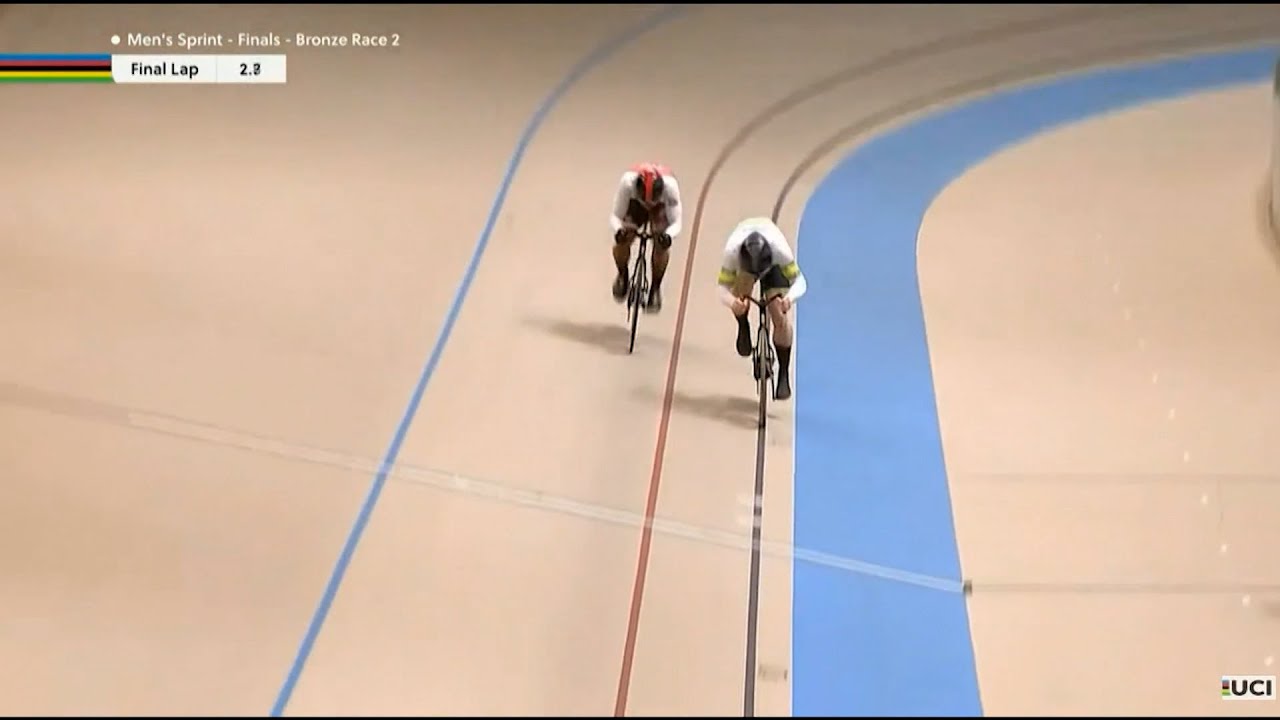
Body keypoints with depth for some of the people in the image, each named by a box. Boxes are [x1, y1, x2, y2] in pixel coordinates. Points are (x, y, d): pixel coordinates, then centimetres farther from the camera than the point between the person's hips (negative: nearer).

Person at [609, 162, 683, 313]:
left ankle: (655, 288, 1)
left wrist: (668, 235, -59)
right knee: (621, 241, -20)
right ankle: (623, 275, 13)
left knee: (661, 246, -23)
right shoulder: (627, 183, -40)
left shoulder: (670, 186, -41)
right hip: (635, 205, 1)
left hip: (661, 207, -1)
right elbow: (615, 216, -32)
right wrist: (618, 230, -55)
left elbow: (676, 222, -36)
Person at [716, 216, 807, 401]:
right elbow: (723, 288, -34)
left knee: (781, 318, -13)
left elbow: (799, 280, -35)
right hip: (743, 261, 1)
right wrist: (732, 302, -58)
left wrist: (789, 298, -58)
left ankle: (784, 376, -2)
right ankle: (743, 329, 4)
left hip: (773, 262, -1)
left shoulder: (780, 250, -43)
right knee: (740, 295, -30)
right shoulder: (731, 251, -41)